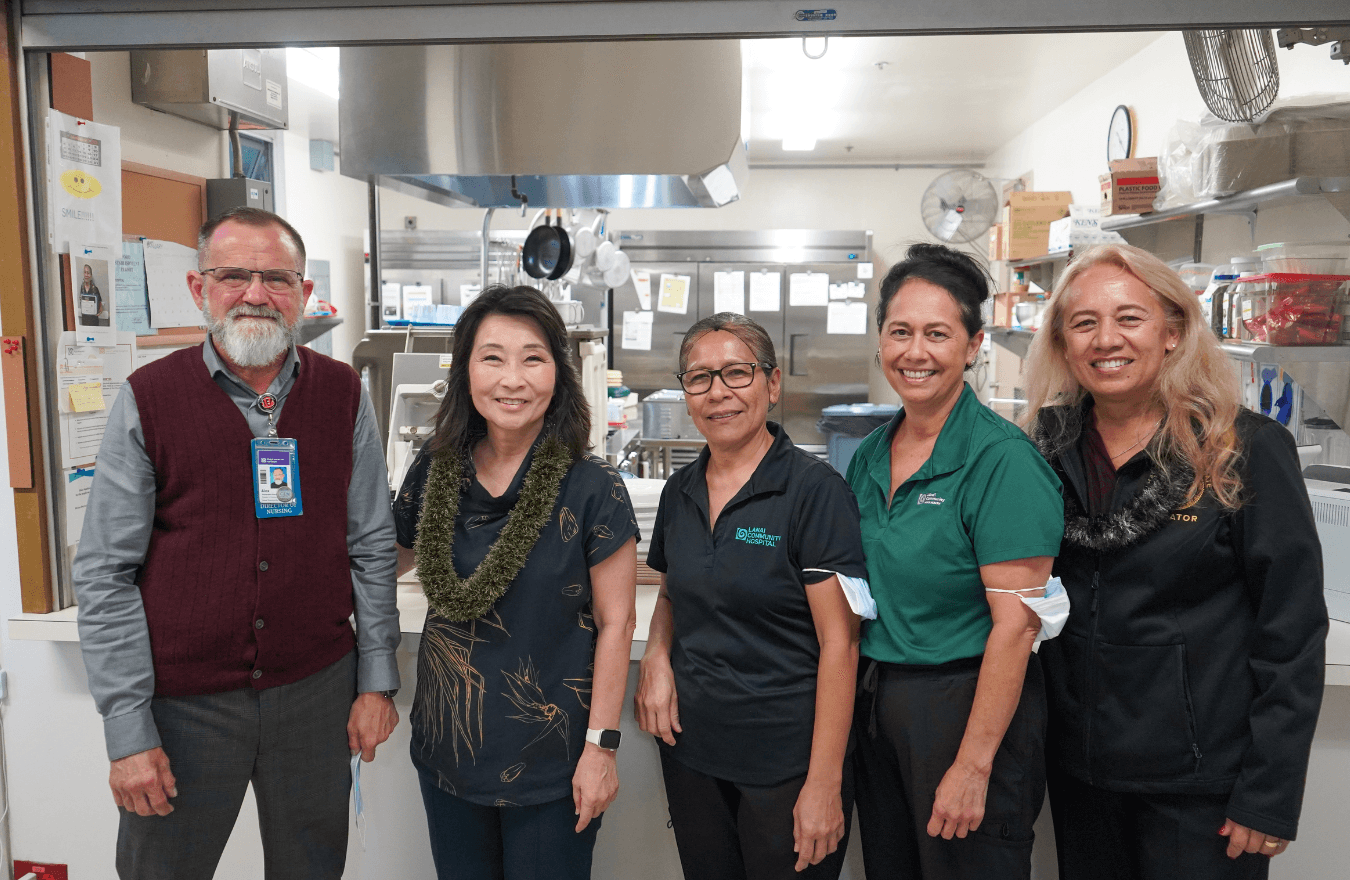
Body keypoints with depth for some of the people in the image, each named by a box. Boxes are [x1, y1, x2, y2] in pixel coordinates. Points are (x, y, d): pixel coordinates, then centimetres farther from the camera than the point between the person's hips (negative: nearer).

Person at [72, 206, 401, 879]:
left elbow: (372, 547, 3)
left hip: (317, 690, 2)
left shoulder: (343, 395, -1)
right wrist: (128, 731, -9)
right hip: (184, 698, -1)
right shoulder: (146, 400, -6)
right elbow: (106, 575, -6)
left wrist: (377, 680, 2)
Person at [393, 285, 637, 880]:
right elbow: (386, 560, 13)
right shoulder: (435, 469, -4)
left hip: (549, 760, -3)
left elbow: (615, 623, -10)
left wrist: (601, 746, -10)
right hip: (446, 745, 4)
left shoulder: (593, 490, -15)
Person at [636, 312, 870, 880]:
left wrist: (825, 783, -17)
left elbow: (839, 643, -15)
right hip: (689, 749, 6)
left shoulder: (814, 489, -14)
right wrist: (656, 656, -2)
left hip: (786, 763, -5)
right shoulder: (680, 492, 4)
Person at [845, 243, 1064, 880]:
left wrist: (974, 765, -20)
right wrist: (866, 695, 7)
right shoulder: (868, 457, 5)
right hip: (874, 703, 7)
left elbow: (1015, 624, -19)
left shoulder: (1001, 458, -16)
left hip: (965, 705, -6)